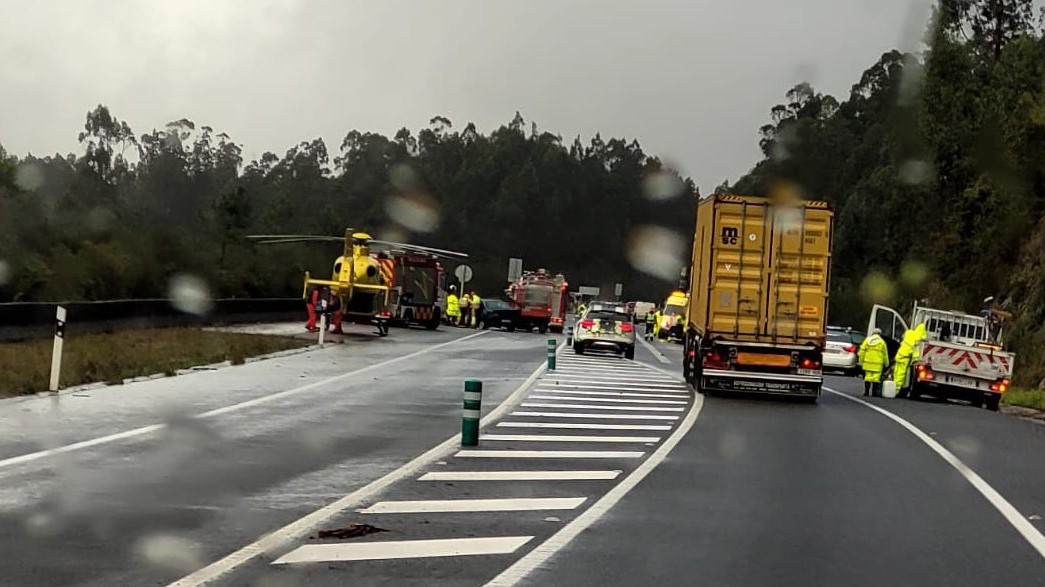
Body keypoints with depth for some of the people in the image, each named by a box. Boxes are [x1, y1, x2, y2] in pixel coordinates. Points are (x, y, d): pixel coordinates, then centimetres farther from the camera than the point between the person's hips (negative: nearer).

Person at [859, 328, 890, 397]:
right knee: (876, 377, -1)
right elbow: (885, 354, 8)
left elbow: (862, 351, 5)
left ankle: (866, 392, 8)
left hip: (868, 363, 2)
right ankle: (875, 392, -2)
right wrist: (886, 363, 19)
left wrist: (861, 361, 10)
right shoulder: (882, 342, 3)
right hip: (877, 364, -2)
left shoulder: (867, 340, 8)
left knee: (868, 376, 8)